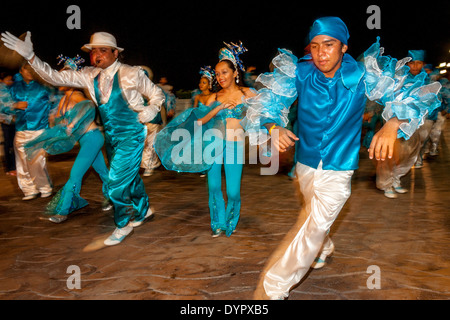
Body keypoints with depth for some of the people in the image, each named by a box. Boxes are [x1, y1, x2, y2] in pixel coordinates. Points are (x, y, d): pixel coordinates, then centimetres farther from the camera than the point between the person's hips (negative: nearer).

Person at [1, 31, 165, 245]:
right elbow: (56, 78, -3)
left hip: (131, 135, -6)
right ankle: (142, 211, 45)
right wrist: (30, 56, -14)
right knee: (130, 176, 21)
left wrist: (152, 109, -23)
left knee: (117, 180, -8)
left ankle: (123, 224, 15)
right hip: (111, 136, 6)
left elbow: (157, 94, -3)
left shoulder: (131, 74, -14)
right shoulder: (90, 76, 0)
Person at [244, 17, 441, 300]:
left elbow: (403, 94, -16)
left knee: (314, 226, -9)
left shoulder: (360, 76, -15)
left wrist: (392, 124, -38)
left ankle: (271, 289, 3)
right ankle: (324, 249, 57)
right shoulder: (299, 73, -12)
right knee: (313, 215, 25)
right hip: (306, 164, 3)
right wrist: (272, 127, -35)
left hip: (338, 169, -3)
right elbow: (267, 100, -14)